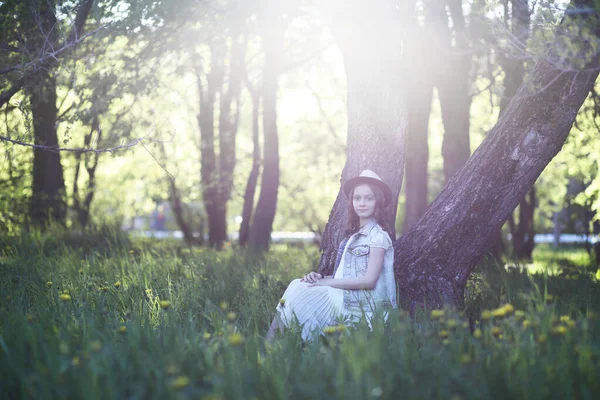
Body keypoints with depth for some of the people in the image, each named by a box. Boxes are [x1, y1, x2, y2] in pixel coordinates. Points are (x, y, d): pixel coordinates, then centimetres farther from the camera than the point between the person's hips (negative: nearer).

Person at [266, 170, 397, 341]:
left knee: (299, 292, -13)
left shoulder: (378, 235, -8)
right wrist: (320, 277, -4)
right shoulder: (355, 235, 17)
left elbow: (369, 280, -16)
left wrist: (326, 282, -13)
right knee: (298, 286, -6)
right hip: (345, 297, 7)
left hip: (362, 305, -7)